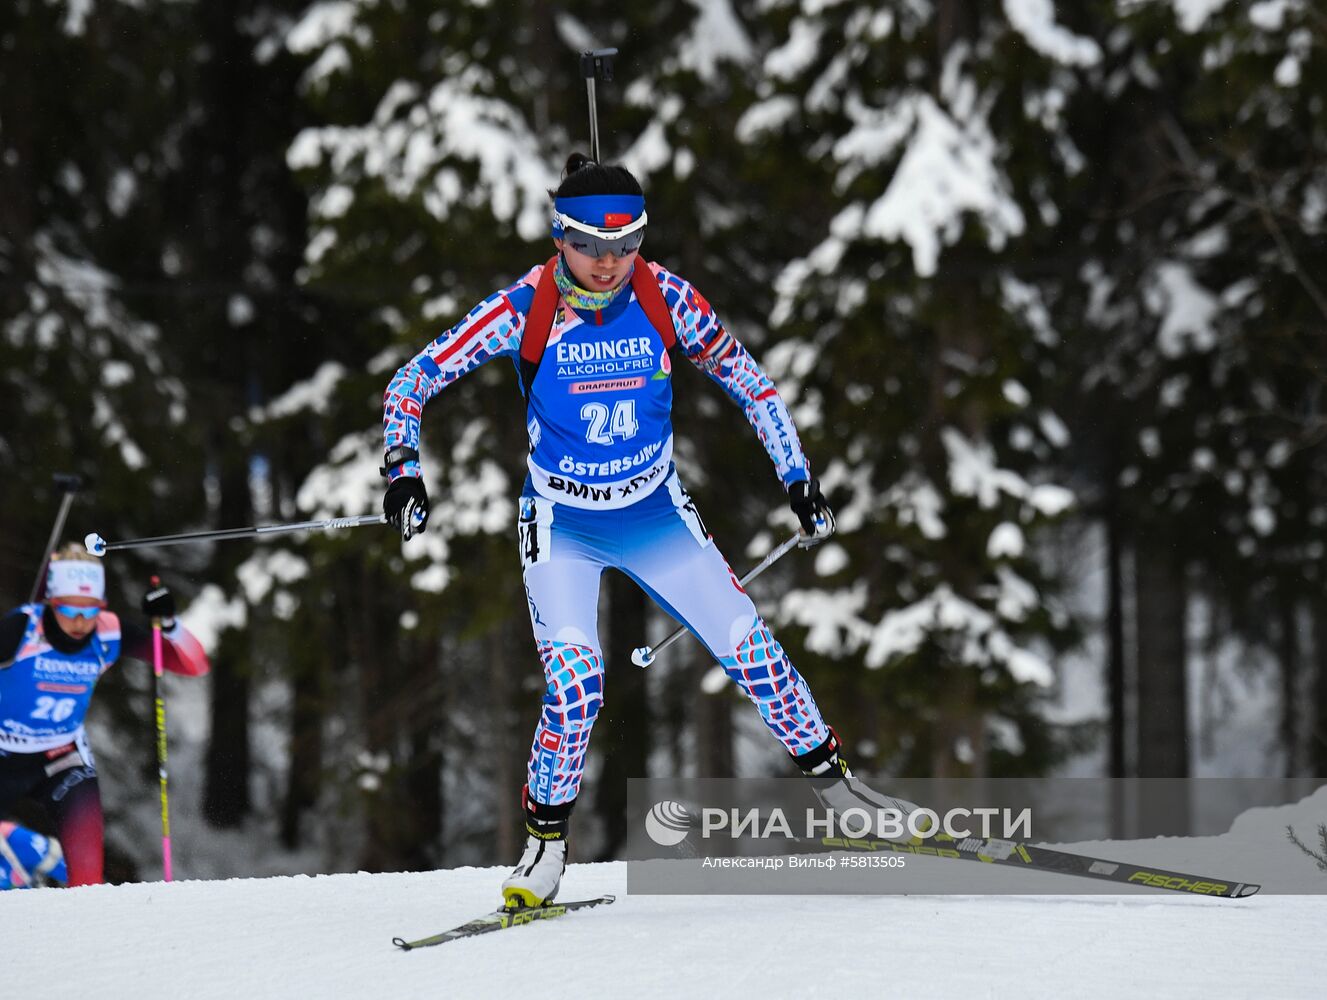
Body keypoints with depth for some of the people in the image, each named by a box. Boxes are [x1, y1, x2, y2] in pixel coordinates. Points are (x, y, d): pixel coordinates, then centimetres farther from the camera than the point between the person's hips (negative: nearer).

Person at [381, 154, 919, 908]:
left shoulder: (667, 299, -12)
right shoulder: (524, 311, -18)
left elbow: (746, 379, 3)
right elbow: (411, 384, -12)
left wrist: (797, 474, 1)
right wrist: (404, 471, -25)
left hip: (656, 514, 2)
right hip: (561, 527, -2)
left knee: (752, 649, -3)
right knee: (575, 688, -19)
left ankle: (833, 780, 19)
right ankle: (546, 845, 1)